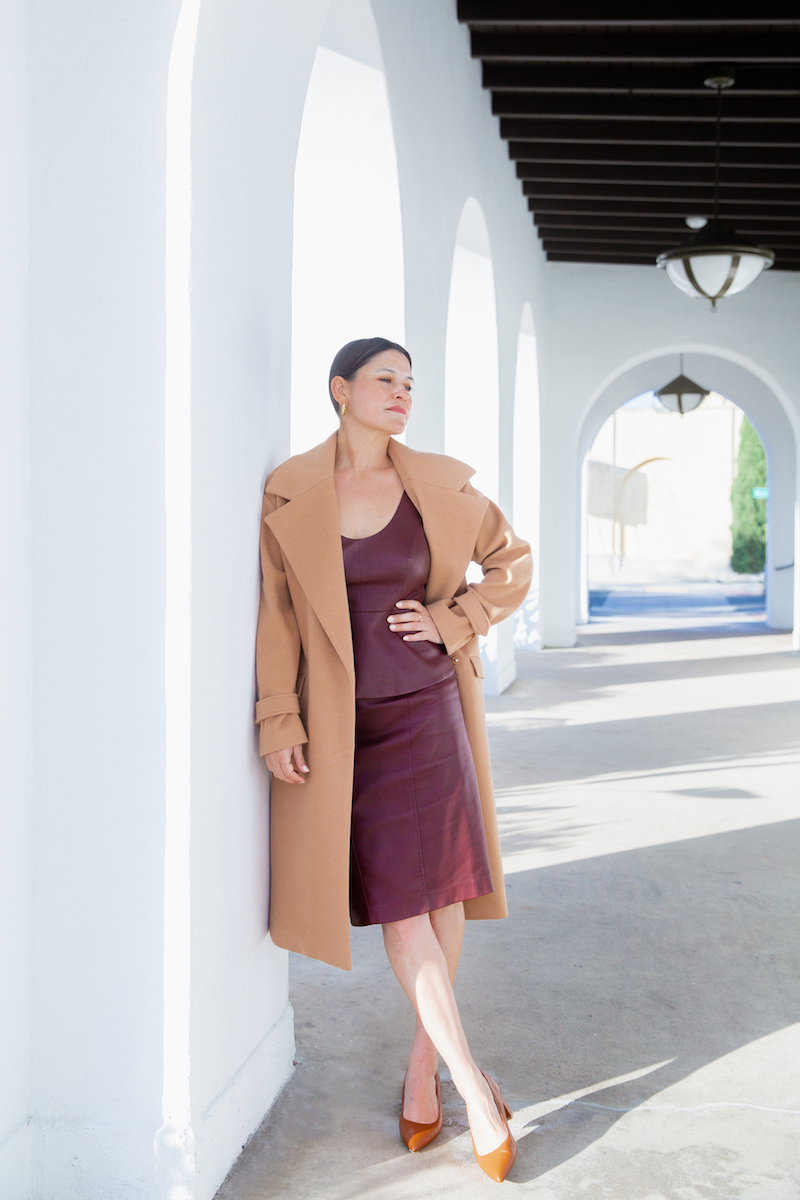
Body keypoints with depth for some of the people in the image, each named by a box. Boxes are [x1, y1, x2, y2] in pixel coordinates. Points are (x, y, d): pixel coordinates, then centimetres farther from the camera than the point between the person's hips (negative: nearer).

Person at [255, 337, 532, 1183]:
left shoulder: (438, 486, 2)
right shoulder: (289, 495, -2)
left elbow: (513, 562, 12)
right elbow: (276, 610, -3)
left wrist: (454, 618, -3)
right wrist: (278, 721, -8)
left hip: (428, 714, 2)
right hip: (345, 726, -2)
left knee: (439, 889, 6)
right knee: (393, 900, -2)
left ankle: (423, 1070, 24)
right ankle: (475, 1089, 9)